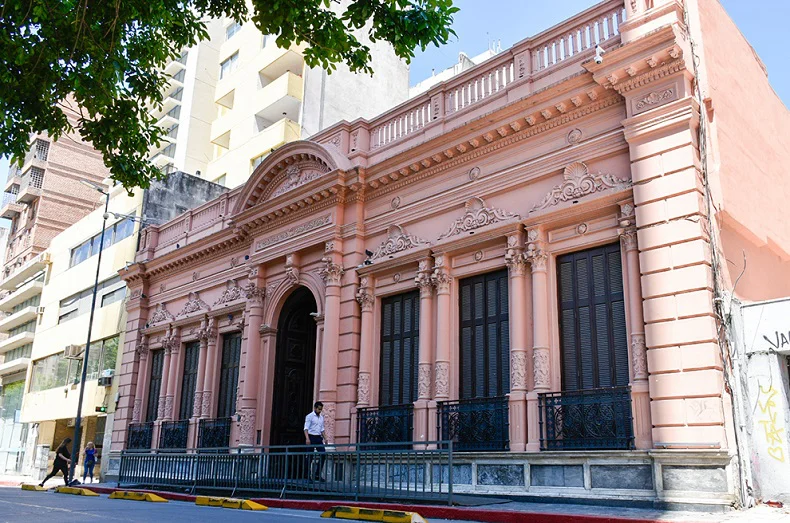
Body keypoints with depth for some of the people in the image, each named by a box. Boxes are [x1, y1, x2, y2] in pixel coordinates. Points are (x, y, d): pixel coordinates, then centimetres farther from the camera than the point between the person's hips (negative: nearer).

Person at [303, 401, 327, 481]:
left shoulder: (321, 417, 16)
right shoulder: (310, 416, -4)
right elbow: (306, 428, -11)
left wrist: (325, 438, 10)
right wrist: (307, 438, -23)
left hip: (319, 438, 6)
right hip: (311, 437, -6)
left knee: (323, 455, -4)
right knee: (310, 457, -2)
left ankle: (317, 474, 2)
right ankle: (308, 475, 5)